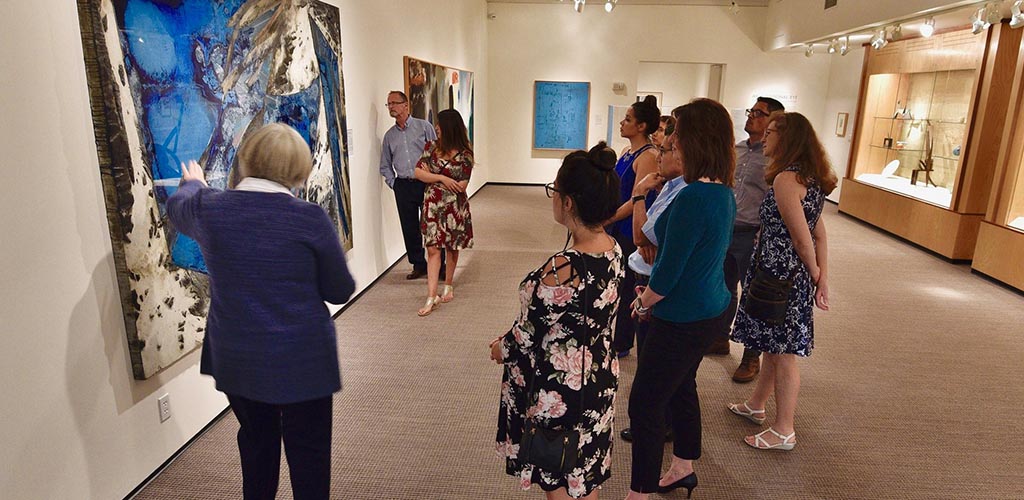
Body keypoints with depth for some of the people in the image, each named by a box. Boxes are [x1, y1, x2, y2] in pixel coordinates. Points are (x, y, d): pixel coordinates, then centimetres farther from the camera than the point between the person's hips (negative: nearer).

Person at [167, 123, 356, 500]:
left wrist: (193, 183, 40)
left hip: (235, 358, 4)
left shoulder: (209, 208, -7)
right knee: (308, 453, 12)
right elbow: (340, 291, -8)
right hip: (301, 361, -4)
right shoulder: (310, 218, -18)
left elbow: (176, 206, 19)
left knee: (256, 441, 24)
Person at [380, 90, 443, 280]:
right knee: (409, 228, 5)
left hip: (426, 184, -3)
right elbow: (385, 165, 21)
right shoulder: (389, 135, 14)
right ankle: (418, 265, 17)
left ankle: (439, 265, 8)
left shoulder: (424, 126, 3)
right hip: (403, 186, 4)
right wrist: (393, 183, 7)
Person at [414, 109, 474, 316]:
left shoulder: (465, 155, -8)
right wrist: (442, 178, -18)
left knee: (451, 247, 13)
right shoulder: (431, 147, 3)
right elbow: (418, 172, -5)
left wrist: (430, 175, -7)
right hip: (433, 205, 2)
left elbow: (461, 186, -13)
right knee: (433, 248, -4)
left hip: (454, 207, -1)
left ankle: (448, 285, 34)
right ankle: (432, 296, -6)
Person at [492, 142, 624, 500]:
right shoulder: (613, 250, -8)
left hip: (558, 392, -7)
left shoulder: (561, 269, -33)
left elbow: (529, 335, -21)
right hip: (598, 379, 7)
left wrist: (502, 347, 1)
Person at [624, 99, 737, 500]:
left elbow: (668, 270, -22)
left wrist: (644, 303, -4)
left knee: (644, 404, 3)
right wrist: (651, 294, 8)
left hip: (682, 319, -10)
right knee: (681, 388, 25)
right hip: (710, 309, 10)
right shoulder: (724, 193, 3)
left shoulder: (693, 197, -26)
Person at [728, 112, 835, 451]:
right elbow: (820, 233, 8)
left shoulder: (785, 179, -20)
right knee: (774, 345, 21)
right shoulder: (810, 178, 10)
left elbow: (802, 238, -18)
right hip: (792, 274, 10)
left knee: (783, 352, 1)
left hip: (780, 275, -10)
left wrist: (815, 274, -2)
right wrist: (822, 278, 6)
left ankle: (784, 432, 15)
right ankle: (756, 405, 38)